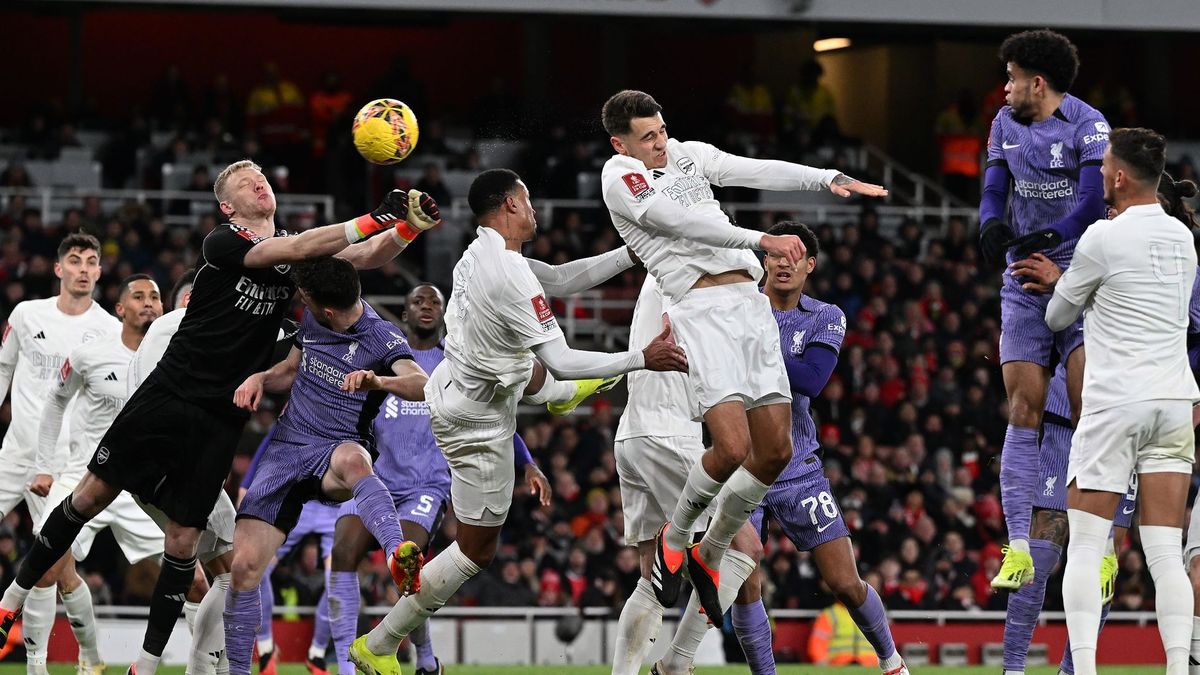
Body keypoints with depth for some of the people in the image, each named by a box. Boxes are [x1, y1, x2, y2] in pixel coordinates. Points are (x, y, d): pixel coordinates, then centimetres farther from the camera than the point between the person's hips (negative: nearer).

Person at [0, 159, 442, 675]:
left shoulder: (296, 252, 8)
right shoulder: (222, 243, -9)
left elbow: (365, 257, -2)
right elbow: (296, 249, -23)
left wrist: (408, 226, -22)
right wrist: (376, 218, -29)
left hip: (220, 420, 3)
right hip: (166, 395, -3)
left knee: (183, 537, -1)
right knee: (93, 493, 0)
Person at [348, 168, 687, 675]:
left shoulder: (480, 253, -3)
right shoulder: (511, 276, -31)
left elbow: (563, 279, 6)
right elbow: (561, 361, -29)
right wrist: (643, 360, -22)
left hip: (449, 385, 8)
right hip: (477, 422, -8)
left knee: (533, 371, 37)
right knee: (477, 550, 3)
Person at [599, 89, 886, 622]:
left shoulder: (689, 155, 19)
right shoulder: (620, 177, -1)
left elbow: (759, 171, 7)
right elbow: (681, 222, -14)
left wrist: (829, 178, -9)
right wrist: (761, 240, -23)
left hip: (750, 301, 7)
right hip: (700, 309, -7)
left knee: (775, 452, 3)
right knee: (733, 447, -20)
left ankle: (709, 553, 23)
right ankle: (673, 538, 8)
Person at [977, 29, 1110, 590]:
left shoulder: (1087, 126, -9)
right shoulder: (1005, 124, 12)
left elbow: (1093, 201, -17)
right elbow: (994, 190, 11)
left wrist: (1046, 238, -31)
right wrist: (992, 225, -12)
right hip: (1024, 283, 5)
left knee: (1089, 407, -13)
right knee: (1023, 407, -2)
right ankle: (1017, 550, -5)